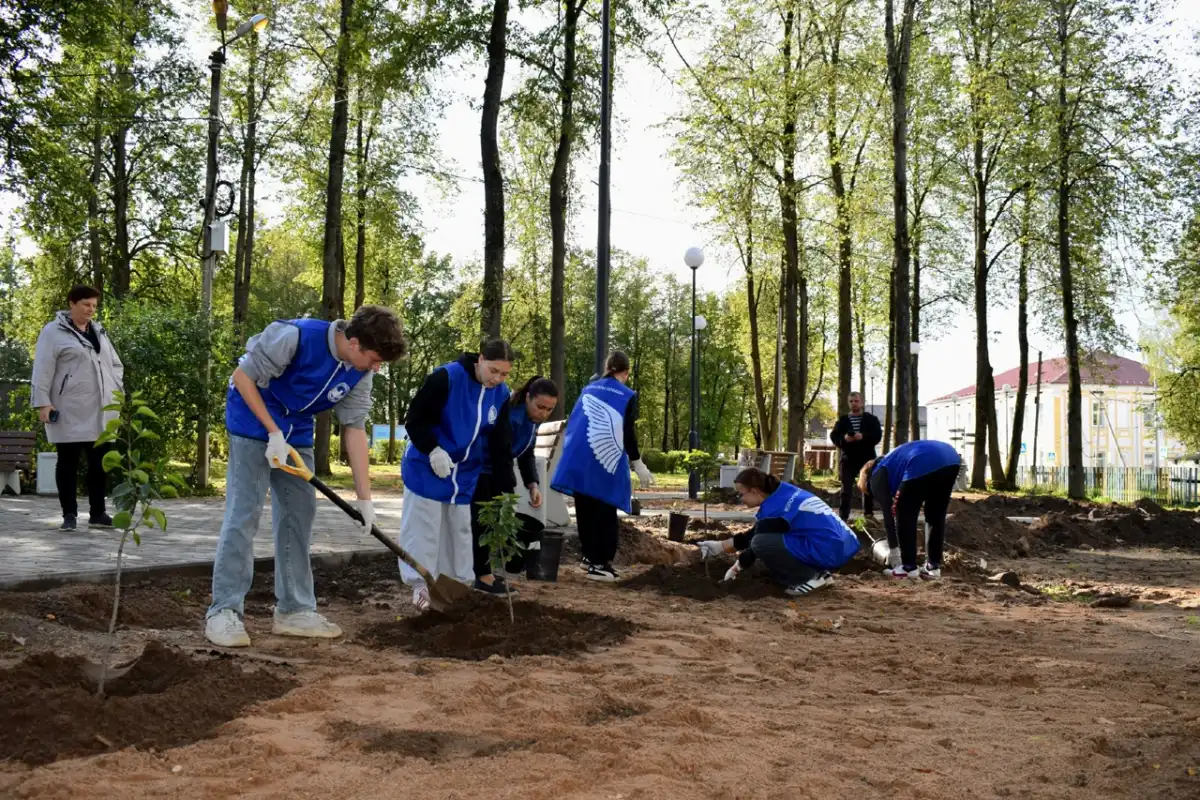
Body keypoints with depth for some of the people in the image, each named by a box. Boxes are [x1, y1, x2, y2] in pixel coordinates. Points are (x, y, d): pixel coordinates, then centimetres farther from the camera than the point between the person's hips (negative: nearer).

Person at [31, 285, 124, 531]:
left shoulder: (99, 332, 15)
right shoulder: (54, 332, -3)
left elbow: (116, 365, 22)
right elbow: (42, 370, -8)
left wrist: (116, 390, 9)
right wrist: (42, 402, -14)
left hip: (100, 412, 6)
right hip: (69, 413, -5)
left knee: (99, 462, 8)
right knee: (68, 463, 1)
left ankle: (97, 513, 15)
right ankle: (69, 515, 8)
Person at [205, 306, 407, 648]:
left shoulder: (359, 372, -10)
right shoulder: (295, 337, -29)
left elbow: (355, 427, -6)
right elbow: (243, 376, -21)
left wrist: (365, 497, -9)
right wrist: (273, 432, -24)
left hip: (297, 433, 7)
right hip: (253, 421, -7)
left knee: (299, 515, 6)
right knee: (243, 514, -11)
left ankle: (295, 610, 13)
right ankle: (224, 611, -5)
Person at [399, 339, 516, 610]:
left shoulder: (502, 395, -4)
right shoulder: (445, 378, -22)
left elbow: (501, 443, 0)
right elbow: (415, 418, -17)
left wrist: (505, 486, -5)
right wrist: (433, 450, -26)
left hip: (466, 472, 6)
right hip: (427, 466, -5)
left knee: (461, 528, 12)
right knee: (425, 526, -3)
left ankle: (462, 583, 21)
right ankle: (421, 585, 3)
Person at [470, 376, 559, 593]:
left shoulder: (531, 418, -3)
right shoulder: (510, 417, -31)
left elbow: (526, 454, 5)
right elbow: (501, 462, -32)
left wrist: (533, 485, -11)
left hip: (490, 471, 9)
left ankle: (483, 572, 17)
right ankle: (483, 576, -5)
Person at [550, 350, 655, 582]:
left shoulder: (588, 389, 14)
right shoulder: (628, 396, 0)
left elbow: (573, 423, 16)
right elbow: (627, 433, -6)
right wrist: (637, 463, 2)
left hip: (578, 460, 5)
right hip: (606, 463, -5)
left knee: (585, 510, 15)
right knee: (605, 513, 1)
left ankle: (589, 556, 25)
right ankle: (599, 563, -2)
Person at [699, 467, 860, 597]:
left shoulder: (774, 508, -14)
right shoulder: (784, 493, 13)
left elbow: (756, 542, -2)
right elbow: (752, 535, 21)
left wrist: (737, 567, 13)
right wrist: (718, 546, 21)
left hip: (827, 551, -10)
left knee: (761, 542, -15)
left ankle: (811, 577, -6)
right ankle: (818, 572, 11)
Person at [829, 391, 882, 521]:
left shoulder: (871, 419, 6)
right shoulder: (843, 419, 9)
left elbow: (878, 435, -6)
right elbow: (833, 436, 2)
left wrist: (864, 436, -23)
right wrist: (843, 438, -19)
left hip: (867, 458, 0)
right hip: (848, 458, 0)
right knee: (846, 488, -4)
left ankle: (869, 514, 21)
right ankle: (843, 516, -6)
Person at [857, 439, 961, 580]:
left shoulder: (877, 476, 19)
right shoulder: (891, 465, 40)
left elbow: (888, 513, 13)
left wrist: (893, 550, 17)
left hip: (923, 465, -8)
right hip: (950, 457, 8)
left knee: (905, 516, 11)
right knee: (936, 516, 21)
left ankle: (909, 567, 13)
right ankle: (933, 567, 23)